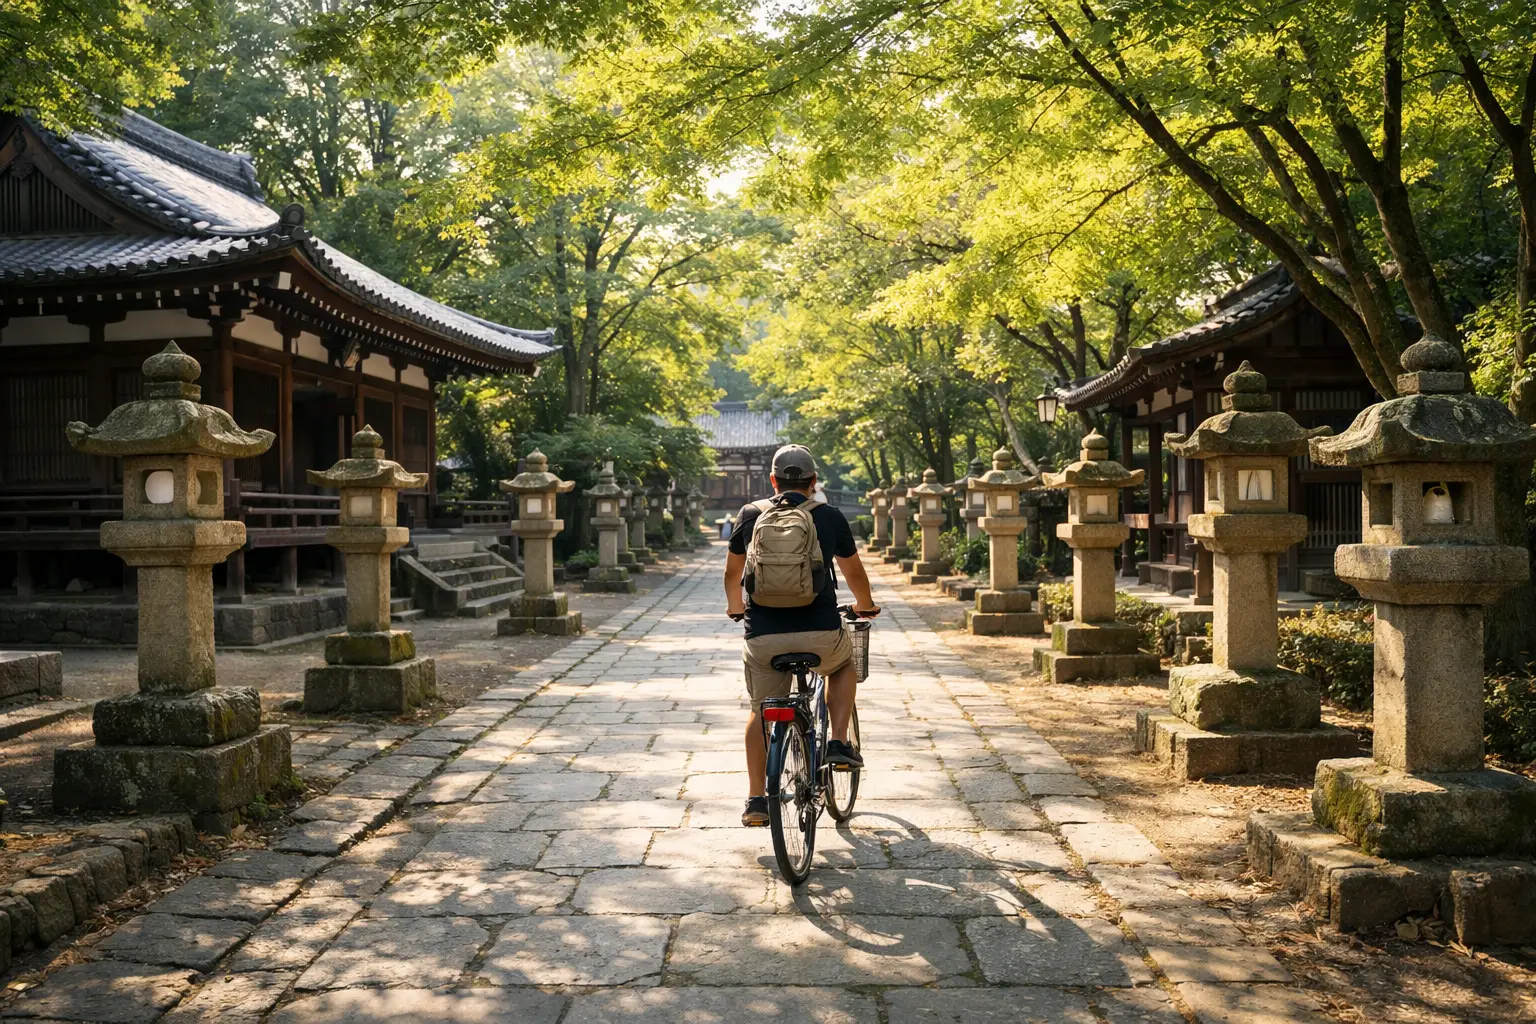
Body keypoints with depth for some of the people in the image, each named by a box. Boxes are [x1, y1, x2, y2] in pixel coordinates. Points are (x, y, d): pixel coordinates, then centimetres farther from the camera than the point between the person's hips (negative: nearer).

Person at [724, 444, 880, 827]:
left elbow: (732, 573, 22)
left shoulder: (750, 515, 8)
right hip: (820, 634, -1)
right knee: (845, 663, 32)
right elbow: (854, 572, 21)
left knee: (761, 713, 20)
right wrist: (865, 606, 41)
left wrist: (735, 608, 42)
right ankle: (838, 742, 18)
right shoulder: (830, 517, 6)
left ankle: (756, 800, 18)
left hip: (763, 637, 1)